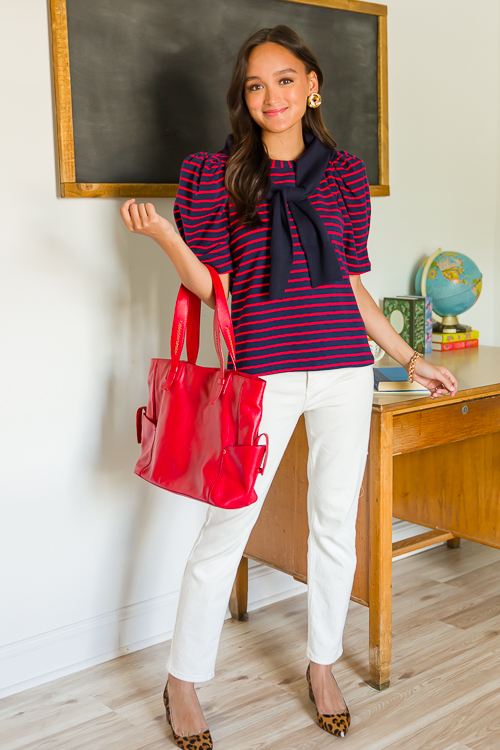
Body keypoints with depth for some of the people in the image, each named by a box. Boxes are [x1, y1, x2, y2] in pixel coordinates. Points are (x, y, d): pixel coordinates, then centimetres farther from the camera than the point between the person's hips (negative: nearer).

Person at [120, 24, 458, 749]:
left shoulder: (346, 173, 10)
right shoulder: (213, 172, 1)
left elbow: (353, 286, 14)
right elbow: (213, 287, -1)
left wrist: (411, 359, 15)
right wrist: (164, 235, -18)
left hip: (345, 370, 3)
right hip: (262, 374, -3)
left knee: (336, 525, 11)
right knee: (225, 530, 1)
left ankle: (322, 666, 33)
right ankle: (183, 683, 22)